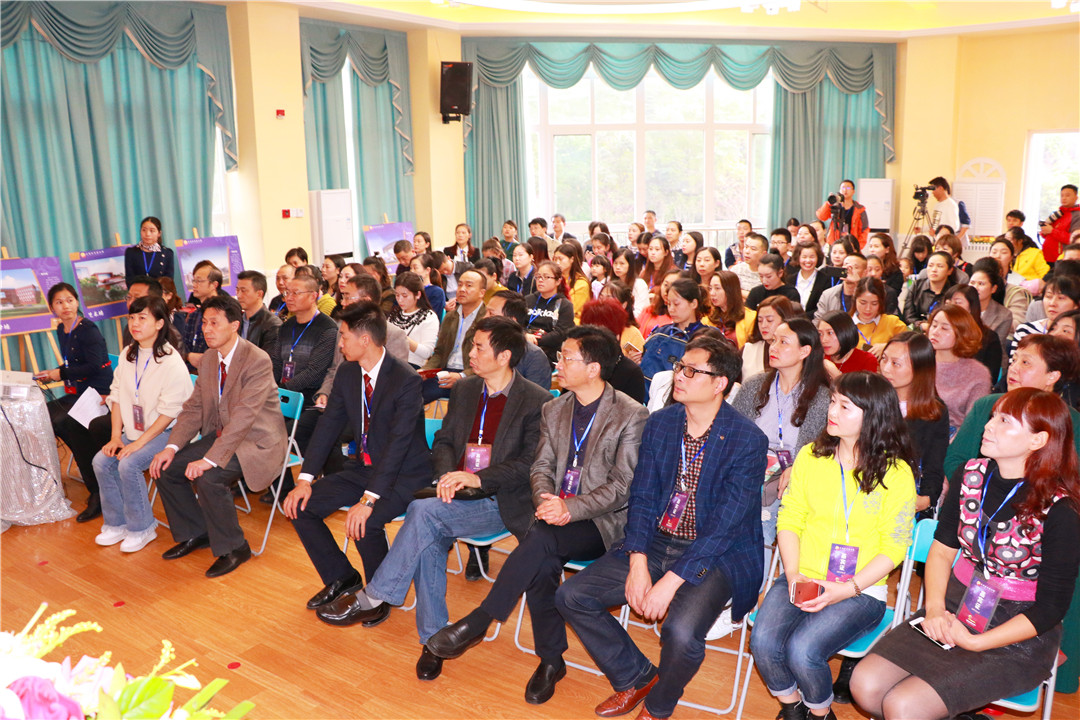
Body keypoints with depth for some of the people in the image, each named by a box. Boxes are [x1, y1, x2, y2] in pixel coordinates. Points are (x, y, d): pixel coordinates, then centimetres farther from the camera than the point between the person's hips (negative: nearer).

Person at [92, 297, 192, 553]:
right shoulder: (127, 356, 7)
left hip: (164, 433, -7)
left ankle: (142, 528, -4)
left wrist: (139, 443, -20)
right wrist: (116, 436, -1)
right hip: (133, 431, 7)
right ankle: (116, 523, 7)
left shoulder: (172, 362, -16)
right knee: (101, 461, -11)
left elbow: (169, 413, -17)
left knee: (128, 465, -25)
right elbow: (117, 397, 10)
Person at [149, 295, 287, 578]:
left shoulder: (257, 360, -21)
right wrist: (172, 447, -7)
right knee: (166, 468, -1)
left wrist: (210, 459, -33)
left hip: (257, 441, -8)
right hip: (221, 435, 9)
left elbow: (244, 416, -28)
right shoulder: (208, 359, 5)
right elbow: (194, 408, 8)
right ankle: (195, 534, 19)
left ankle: (233, 548, -7)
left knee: (208, 478, -29)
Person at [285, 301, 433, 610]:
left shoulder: (407, 380, -22)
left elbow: (398, 444, -28)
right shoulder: (347, 372, 1)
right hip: (362, 467, 7)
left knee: (364, 523, -31)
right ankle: (341, 577, 15)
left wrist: (369, 500, -34)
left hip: (403, 473, -7)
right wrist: (305, 479, -8)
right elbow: (328, 425, 2)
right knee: (299, 506, -4)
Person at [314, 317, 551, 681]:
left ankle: (371, 600, -16)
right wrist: (447, 476, -7)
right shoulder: (464, 389, 14)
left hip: (501, 503, -5)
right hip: (458, 496, 5)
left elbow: (531, 464, -11)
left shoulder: (537, 401, -6)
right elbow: (443, 441, 15)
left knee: (423, 512, -28)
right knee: (429, 539, -25)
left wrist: (478, 478, -21)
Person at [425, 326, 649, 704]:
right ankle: (551, 660, -7)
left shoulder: (631, 415, -7)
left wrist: (571, 509, -22)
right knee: (542, 563, -26)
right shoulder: (553, 410, 13)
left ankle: (478, 622, -23)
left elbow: (622, 486, -11)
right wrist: (545, 499, -11)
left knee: (542, 538, -33)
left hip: (601, 521, -4)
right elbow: (541, 467, 12)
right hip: (556, 513, 5)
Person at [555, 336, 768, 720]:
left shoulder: (748, 440, -14)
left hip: (717, 555, -5)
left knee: (681, 631, -31)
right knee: (571, 596, -5)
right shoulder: (659, 423, 3)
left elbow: (725, 526, -18)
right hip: (655, 543, 6)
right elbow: (642, 497, 3)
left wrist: (672, 580, -23)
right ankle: (637, 676, 17)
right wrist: (637, 563, -11)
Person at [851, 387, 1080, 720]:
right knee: (865, 685, -9)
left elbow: (1051, 608, -13)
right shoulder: (972, 474, -1)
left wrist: (974, 643, -19)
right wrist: (935, 608, -8)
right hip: (955, 608, 6)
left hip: (1018, 637, -6)